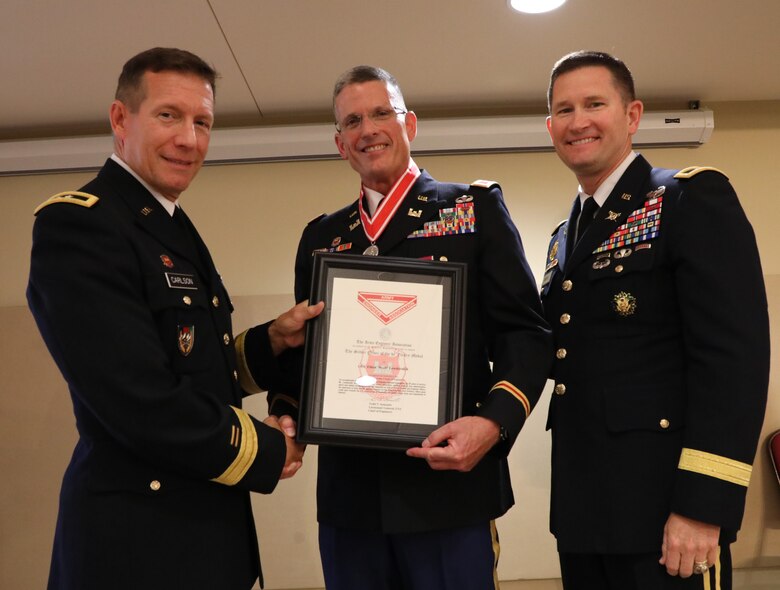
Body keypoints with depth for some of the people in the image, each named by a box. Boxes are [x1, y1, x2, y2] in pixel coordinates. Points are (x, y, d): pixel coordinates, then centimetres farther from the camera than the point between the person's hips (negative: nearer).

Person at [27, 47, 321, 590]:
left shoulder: (174, 229, 11)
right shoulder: (76, 224, -17)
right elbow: (140, 402, -25)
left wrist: (272, 341, -4)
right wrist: (267, 450, -12)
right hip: (140, 545, -8)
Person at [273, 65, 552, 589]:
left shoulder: (476, 207, 3)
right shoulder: (321, 236, 14)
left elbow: (526, 332, -3)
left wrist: (494, 421, -19)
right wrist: (287, 415, -3)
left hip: (449, 483, -3)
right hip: (348, 492, 4)